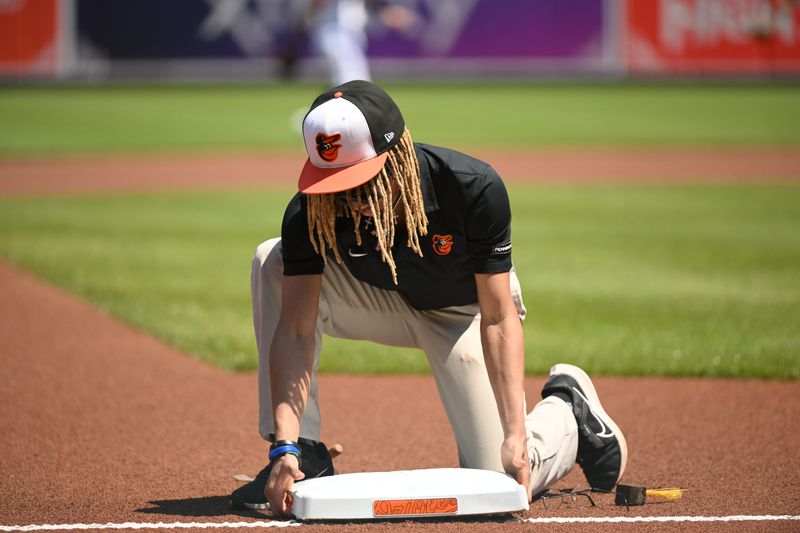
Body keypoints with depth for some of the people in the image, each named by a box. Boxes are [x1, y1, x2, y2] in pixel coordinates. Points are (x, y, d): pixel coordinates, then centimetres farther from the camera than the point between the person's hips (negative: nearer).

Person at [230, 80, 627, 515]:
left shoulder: (475, 189, -35)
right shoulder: (310, 214, -31)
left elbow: (498, 320, -31)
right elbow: (297, 330, -32)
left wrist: (515, 435, -38)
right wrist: (285, 446, -44)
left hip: (466, 311, -2)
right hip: (384, 304, 2)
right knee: (273, 263, -26)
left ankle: (569, 410, 19)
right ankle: (304, 458, -19)